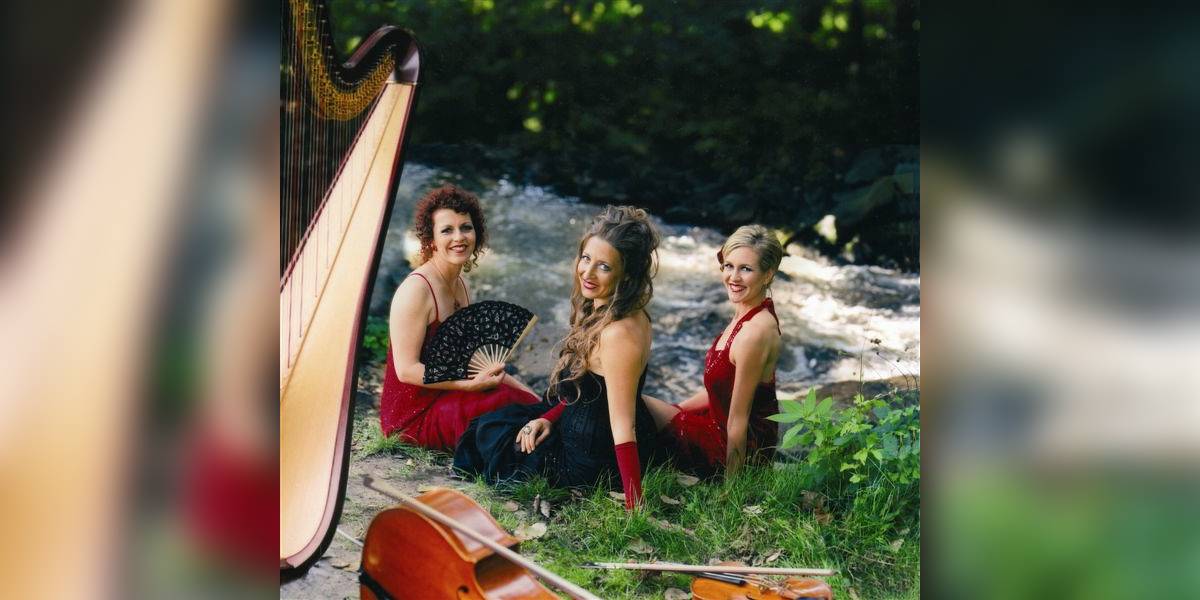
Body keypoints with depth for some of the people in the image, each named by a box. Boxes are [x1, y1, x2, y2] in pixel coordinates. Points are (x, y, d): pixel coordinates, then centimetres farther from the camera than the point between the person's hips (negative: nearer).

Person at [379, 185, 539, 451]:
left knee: (533, 404, -8)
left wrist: (528, 392, 5)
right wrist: (472, 384, -25)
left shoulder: (459, 285, 10)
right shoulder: (416, 289, -18)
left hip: (447, 398, 8)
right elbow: (406, 369, -20)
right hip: (413, 412, -8)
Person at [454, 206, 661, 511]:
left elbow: (624, 429, -31)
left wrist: (635, 508, -29)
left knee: (489, 431, 15)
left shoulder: (619, 334, -33)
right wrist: (548, 418, 4)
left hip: (596, 460, -9)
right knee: (500, 418, 29)